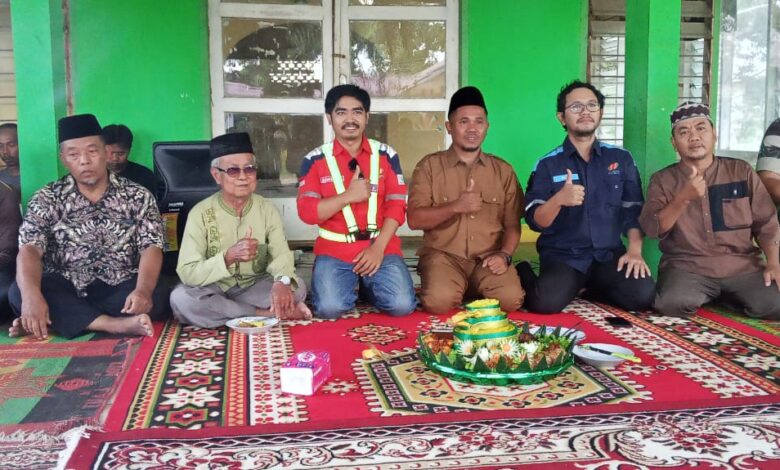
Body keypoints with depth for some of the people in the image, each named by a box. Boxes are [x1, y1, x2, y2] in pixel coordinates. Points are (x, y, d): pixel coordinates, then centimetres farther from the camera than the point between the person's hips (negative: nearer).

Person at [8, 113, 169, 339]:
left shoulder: (138, 196, 3)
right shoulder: (47, 199, 3)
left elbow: (151, 248, -8)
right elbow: (30, 249, -10)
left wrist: (143, 290, -30)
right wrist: (31, 295, -32)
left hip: (120, 290, 0)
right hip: (65, 291, 0)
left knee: (157, 297, -30)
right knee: (19, 292, -28)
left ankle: (61, 319, -24)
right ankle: (117, 324, -35)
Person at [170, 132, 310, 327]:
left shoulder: (267, 209, -2)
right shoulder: (200, 213, -11)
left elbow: (281, 253, -17)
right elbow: (187, 273, -18)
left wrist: (282, 281, -40)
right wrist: (228, 257, -33)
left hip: (255, 289, 0)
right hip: (215, 291, 0)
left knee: (296, 288, -24)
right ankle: (266, 313, -24)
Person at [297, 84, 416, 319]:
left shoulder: (386, 154, 5)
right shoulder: (315, 159, 1)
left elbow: (396, 206, 0)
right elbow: (306, 211, -7)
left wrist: (378, 248, -12)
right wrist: (348, 196, -17)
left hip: (381, 246, 1)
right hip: (334, 249, -1)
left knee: (402, 305, -20)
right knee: (329, 308, -25)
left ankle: (368, 286, 14)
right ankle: (351, 286, 11)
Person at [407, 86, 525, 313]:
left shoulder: (503, 170, 11)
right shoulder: (429, 166, 3)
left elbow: (512, 223, 9)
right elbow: (415, 220, -5)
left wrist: (504, 255, -11)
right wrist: (455, 206, -19)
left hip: (488, 258, 2)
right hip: (444, 255, -2)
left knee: (511, 298, -26)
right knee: (439, 301, -31)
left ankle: (473, 292, 7)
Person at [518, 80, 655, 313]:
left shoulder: (621, 158, 8)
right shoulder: (548, 164, 0)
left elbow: (634, 211, 7)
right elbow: (535, 221, -8)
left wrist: (635, 250, -8)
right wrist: (558, 200, -27)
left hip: (609, 255, 3)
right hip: (563, 256, -3)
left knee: (643, 294, -23)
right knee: (547, 301, -31)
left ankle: (593, 289, 9)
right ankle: (526, 277, 6)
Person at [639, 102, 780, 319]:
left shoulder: (742, 171, 9)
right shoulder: (663, 180, 5)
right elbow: (652, 229, -8)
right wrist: (684, 198, -21)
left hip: (742, 265, 2)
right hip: (686, 266, -1)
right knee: (674, 303, -32)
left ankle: (727, 296, 7)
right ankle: (706, 296, 3)